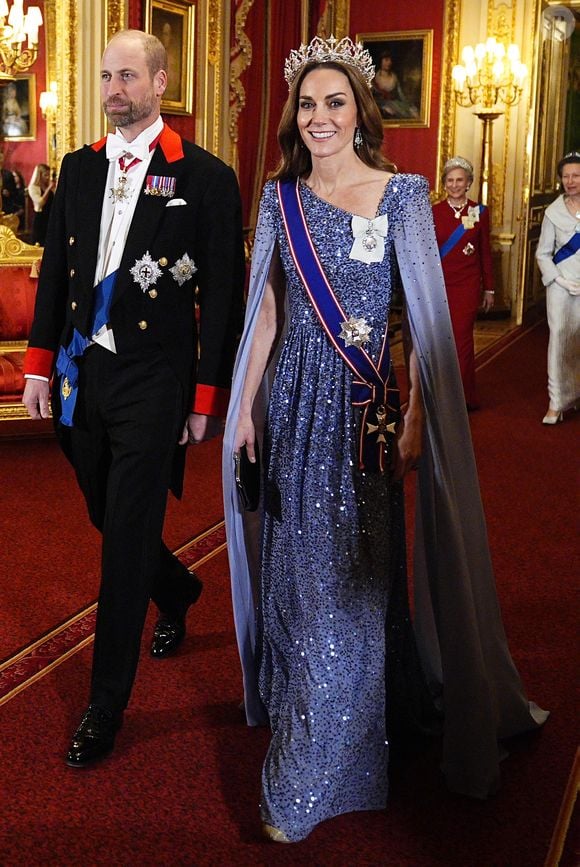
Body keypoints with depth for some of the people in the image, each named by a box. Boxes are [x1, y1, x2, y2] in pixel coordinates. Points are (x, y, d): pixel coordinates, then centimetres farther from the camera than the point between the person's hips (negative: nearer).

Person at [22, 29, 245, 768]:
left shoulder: (204, 177, -7)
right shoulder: (79, 168, 9)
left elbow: (223, 297, -6)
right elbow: (54, 271, 12)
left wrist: (209, 396, -8)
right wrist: (39, 362, 7)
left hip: (152, 383, -5)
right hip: (81, 375, 6)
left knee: (126, 541, -2)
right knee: (110, 521, 18)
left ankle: (105, 707, 11)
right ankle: (177, 593, 50)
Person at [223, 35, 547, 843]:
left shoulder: (400, 194, -5)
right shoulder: (281, 197, 7)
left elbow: (426, 315, -7)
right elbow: (267, 311, 10)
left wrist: (414, 419, -12)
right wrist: (246, 406, 8)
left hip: (362, 405, -3)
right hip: (292, 403, 4)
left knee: (345, 582, 2)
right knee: (296, 564, 12)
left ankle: (311, 779, 13)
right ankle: (296, 708, 37)